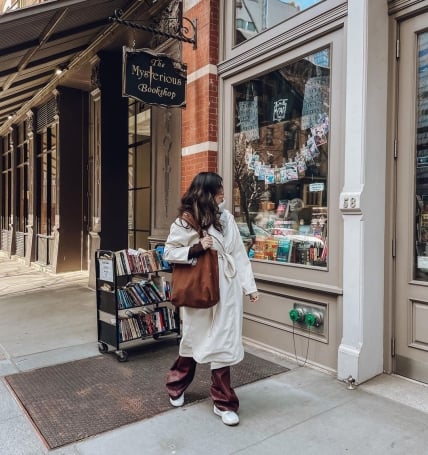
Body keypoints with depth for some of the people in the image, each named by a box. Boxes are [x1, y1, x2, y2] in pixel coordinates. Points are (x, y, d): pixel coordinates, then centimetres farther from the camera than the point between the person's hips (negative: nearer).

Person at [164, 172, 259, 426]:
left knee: (224, 342, 6)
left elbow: (239, 254, 3)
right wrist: (196, 248, -16)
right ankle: (177, 386, 42)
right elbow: (169, 253, -2)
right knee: (194, 339, 15)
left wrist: (249, 286, 1)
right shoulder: (184, 222, -7)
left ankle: (223, 402, 21)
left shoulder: (226, 218, 2)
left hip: (227, 289, 2)